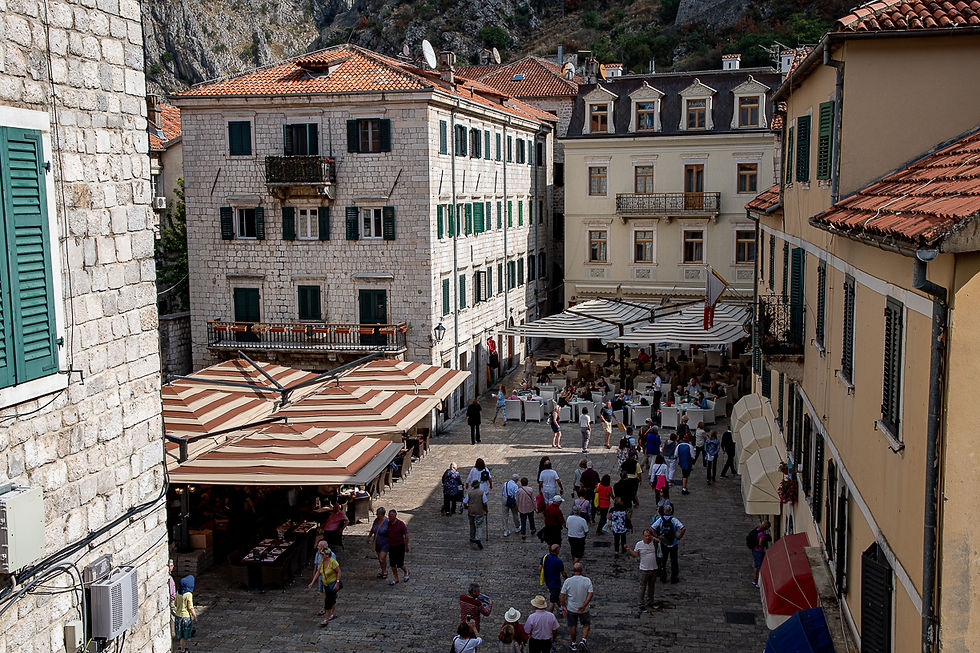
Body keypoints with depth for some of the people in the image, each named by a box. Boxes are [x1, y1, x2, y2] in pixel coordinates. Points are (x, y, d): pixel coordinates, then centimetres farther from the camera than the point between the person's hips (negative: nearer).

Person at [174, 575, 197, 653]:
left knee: (180, 634, 23)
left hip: (178, 616, 6)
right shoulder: (188, 594, -21)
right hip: (185, 617, -6)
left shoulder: (178, 593, -1)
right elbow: (191, 608, -18)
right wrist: (195, 617, -6)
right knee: (184, 636, 8)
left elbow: (175, 604, 11)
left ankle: (180, 646, 37)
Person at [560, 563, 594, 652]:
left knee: (572, 626, 17)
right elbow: (591, 594, -17)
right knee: (586, 624, 21)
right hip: (583, 609, 0)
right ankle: (584, 640, 4)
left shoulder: (568, 581, -11)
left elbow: (562, 595, -9)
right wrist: (584, 605, -16)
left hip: (571, 608, 1)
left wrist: (563, 606, -1)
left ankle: (574, 644, 29)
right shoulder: (587, 580, -11)